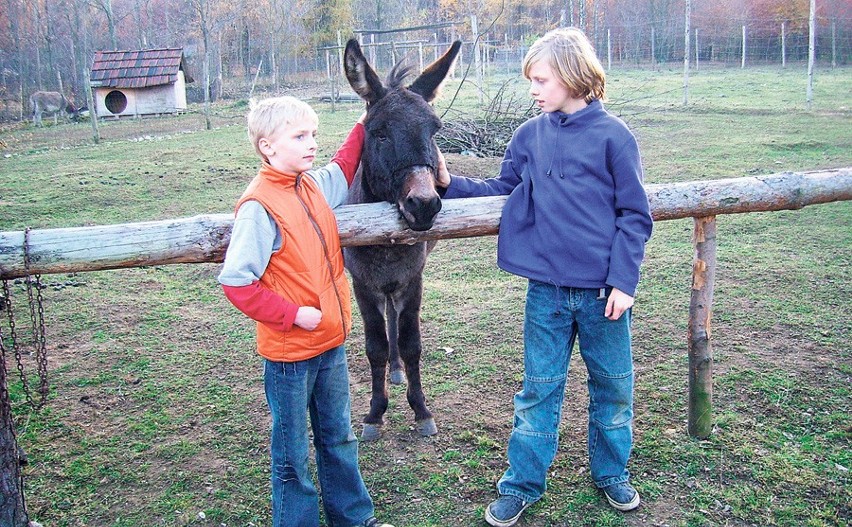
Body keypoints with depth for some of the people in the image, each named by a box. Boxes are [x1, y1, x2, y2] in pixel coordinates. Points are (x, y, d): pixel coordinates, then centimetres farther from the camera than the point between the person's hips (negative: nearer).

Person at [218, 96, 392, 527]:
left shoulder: (314, 184, 2)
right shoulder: (259, 206, -20)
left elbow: (342, 170, 26)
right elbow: (236, 282, -21)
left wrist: (364, 126, 20)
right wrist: (293, 314, -22)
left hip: (331, 343, 8)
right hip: (289, 352, -8)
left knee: (339, 438, 23)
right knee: (292, 456, 11)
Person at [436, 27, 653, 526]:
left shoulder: (613, 135, -7)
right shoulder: (529, 135, 3)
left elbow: (635, 215, -6)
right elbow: (503, 191, 12)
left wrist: (624, 281, -11)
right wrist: (451, 183, -1)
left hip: (602, 290, -2)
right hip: (547, 288, 2)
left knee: (613, 386, 15)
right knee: (539, 389, 12)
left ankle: (612, 472, 36)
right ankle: (522, 484, 25)